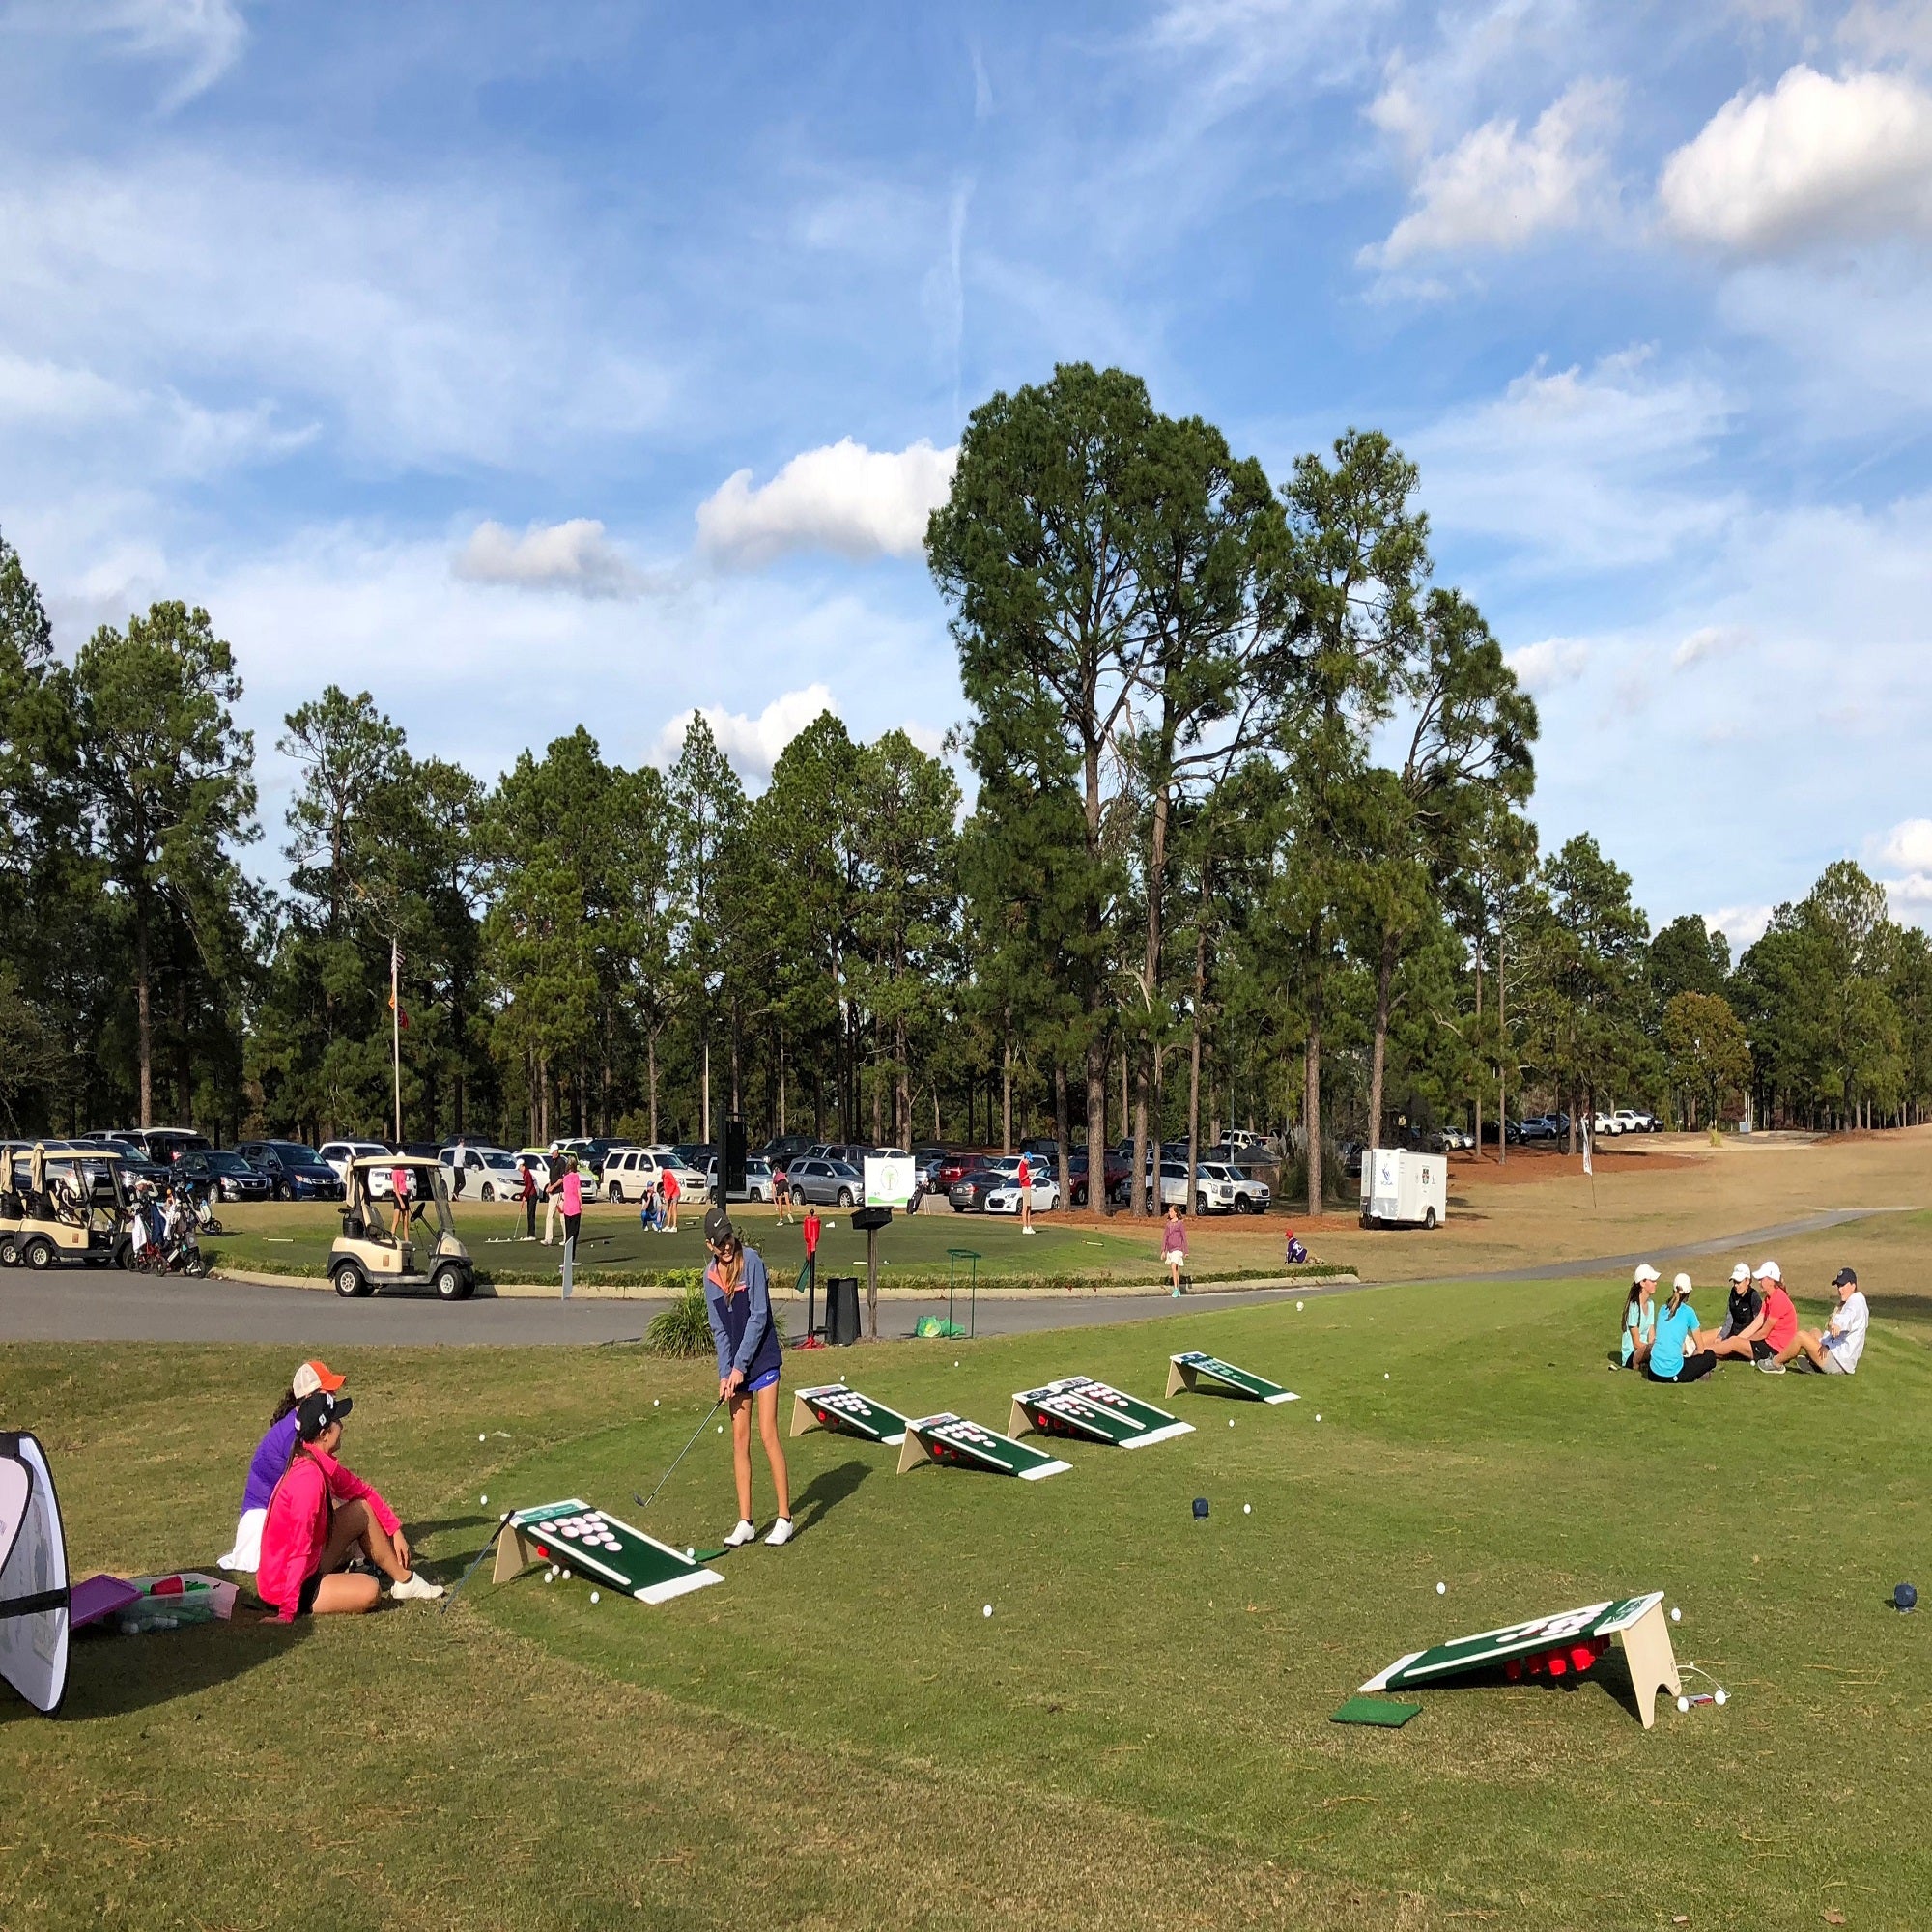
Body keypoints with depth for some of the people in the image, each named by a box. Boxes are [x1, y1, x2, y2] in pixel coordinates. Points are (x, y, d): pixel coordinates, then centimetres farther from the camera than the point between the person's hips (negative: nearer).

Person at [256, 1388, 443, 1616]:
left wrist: (396, 1530, 13)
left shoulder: (322, 1465, 1)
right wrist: (288, 1613, -28)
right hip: (283, 1587, -10)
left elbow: (363, 1491, 16)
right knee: (369, 1591, -25)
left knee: (363, 1511, 9)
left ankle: (404, 1580, 16)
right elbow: (300, 1548, -28)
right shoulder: (309, 1477, -27)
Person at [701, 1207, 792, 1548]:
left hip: (762, 1359, -5)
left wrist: (740, 1366, -14)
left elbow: (758, 1317, -15)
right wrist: (725, 1374, -6)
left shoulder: (751, 1260, -13)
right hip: (734, 1366, 5)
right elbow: (719, 1329, 4)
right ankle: (745, 1522, 10)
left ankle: (785, 1518, 1)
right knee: (739, 1439, 5)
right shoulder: (710, 1275, 2)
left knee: (768, 1435, -7)